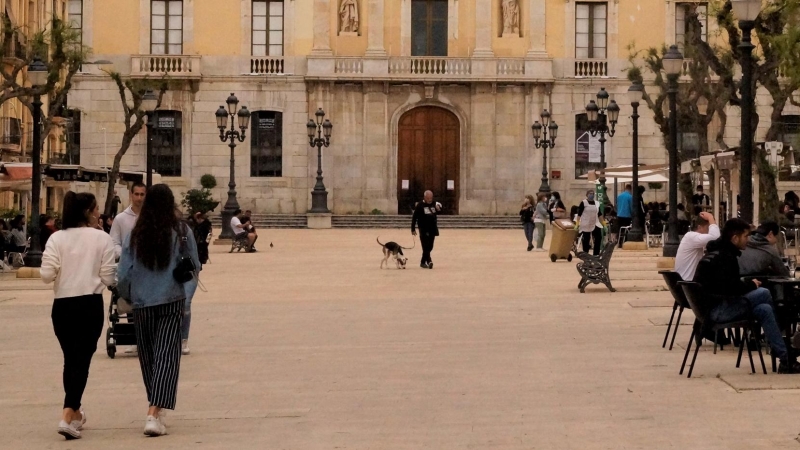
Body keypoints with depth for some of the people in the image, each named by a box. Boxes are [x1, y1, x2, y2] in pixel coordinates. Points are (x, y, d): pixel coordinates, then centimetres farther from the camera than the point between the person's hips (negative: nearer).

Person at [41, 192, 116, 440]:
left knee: (70, 358, 18)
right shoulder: (102, 238, -5)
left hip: (62, 305, 3)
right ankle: (68, 416, -16)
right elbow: (108, 278, -5)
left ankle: (75, 412, 31)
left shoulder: (56, 238, -2)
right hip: (90, 304, -2)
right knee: (82, 360, -1)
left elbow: (47, 275, -8)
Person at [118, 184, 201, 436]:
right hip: (172, 301, -2)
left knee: (148, 356, 14)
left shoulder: (135, 235, -1)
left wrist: (127, 296, 18)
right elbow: (194, 267, 2)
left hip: (142, 302, 2)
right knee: (166, 355, -4)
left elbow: (123, 274, -1)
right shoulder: (181, 232, -4)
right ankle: (154, 414, -17)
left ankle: (155, 412, 26)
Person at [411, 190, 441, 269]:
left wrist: (439, 209, -3)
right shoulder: (420, 205, -9)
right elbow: (414, 217, -9)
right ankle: (428, 261, -19)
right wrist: (413, 229, -12)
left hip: (432, 229, 6)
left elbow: (437, 213, 22)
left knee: (429, 247, 10)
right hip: (424, 230, -6)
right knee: (426, 246, -12)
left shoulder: (434, 204, 6)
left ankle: (423, 262, 21)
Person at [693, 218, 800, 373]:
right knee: (764, 294, -13)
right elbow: (730, 288, -26)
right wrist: (751, 285, -9)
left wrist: (749, 284, 5)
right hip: (715, 310, -10)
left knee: (764, 309, 2)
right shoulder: (723, 257, -15)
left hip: (715, 304, 10)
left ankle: (784, 358, 3)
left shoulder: (720, 252, 17)